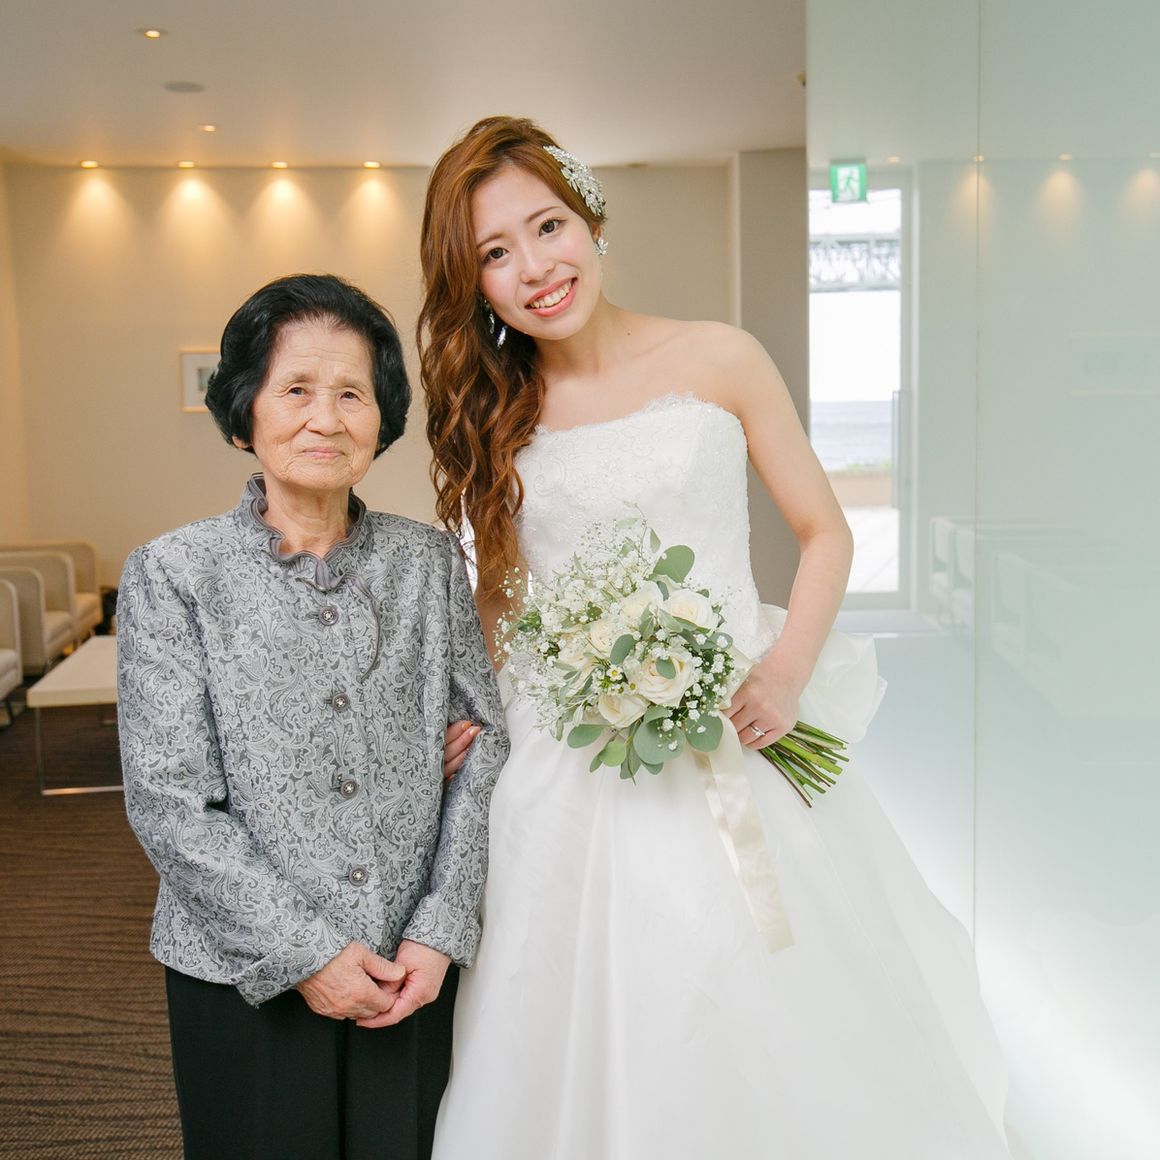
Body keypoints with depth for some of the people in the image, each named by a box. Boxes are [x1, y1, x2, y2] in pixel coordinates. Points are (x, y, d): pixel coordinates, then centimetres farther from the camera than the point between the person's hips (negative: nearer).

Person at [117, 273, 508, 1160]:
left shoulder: (431, 562, 1)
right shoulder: (175, 575, -7)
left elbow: (483, 742, 1)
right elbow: (169, 804, -10)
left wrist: (439, 929, -8)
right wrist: (302, 952, -13)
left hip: (414, 971, 2)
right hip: (246, 980, -2)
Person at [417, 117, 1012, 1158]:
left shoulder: (719, 361, -1)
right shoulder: (487, 414, 5)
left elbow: (826, 533, 4)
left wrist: (786, 673, -11)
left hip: (735, 748, -1)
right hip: (569, 782, 2)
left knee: (773, 1028, 7)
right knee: (588, 1048, 8)